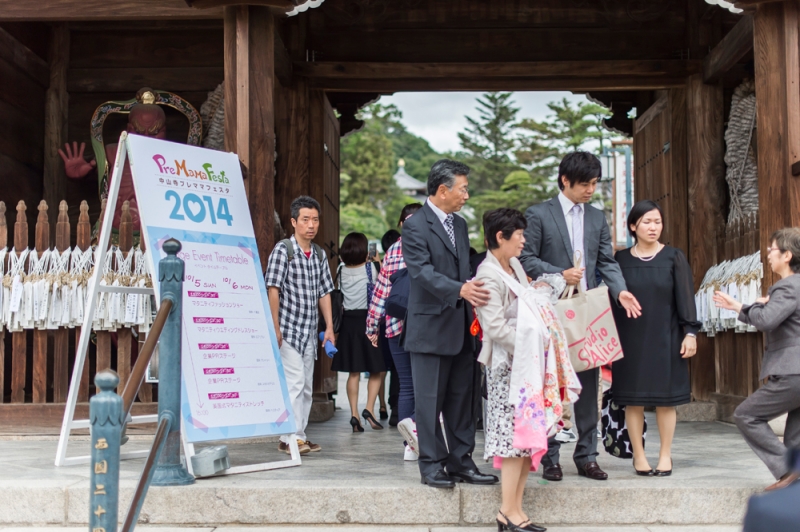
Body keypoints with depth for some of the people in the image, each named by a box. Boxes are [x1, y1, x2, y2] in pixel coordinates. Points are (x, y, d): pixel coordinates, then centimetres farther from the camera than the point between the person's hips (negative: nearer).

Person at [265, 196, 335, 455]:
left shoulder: (319, 254, 11)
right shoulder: (283, 250, -8)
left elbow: (324, 293, 14)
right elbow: (273, 290, -11)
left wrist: (329, 328, 8)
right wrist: (275, 328, -15)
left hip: (309, 331, 7)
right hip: (288, 329, -7)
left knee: (306, 385, 9)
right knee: (294, 382, -11)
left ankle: (300, 435, 17)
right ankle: (289, 437, -6)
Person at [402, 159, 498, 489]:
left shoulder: (459, 224, 17)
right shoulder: (415, 226, -10)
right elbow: (423, 272, -21)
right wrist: (460, 290, -35)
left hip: (462, 329, 8)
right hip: (431, 328, -7)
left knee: (462, 400, 11)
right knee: (430, 401, 0)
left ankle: (461, 462, 18)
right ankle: (432, 466, 9)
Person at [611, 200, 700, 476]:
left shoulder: (674, 257, 2)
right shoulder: (620, 259, 4)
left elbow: (685, 296, 0)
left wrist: (690, 332, -7)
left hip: (664, 338, -1)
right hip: (630, 339, 1)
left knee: (665, 398, 2)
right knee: (633, 399, 2)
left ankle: (665, 455, 13)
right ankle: (639, 456, 12)